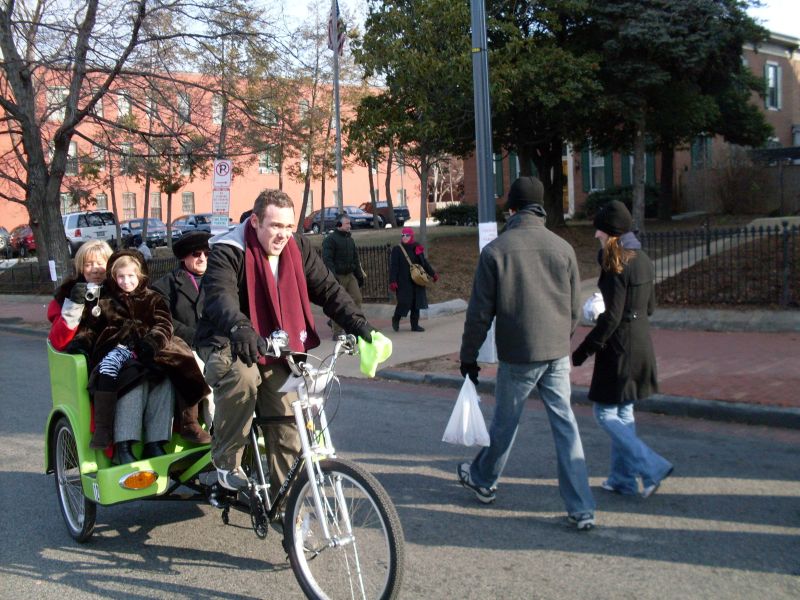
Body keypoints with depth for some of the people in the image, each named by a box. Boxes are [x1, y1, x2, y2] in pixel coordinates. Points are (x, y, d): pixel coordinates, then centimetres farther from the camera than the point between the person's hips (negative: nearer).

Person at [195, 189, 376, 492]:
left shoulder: (298, 248, -2)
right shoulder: (228, 251, -17)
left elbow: (328, 289, -3)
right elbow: (220, 295, -34)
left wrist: (358, 324, -18)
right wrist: (240, 328, -55)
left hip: (273, 349, 5)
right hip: (227, 343, -5)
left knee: (288, 428, -4)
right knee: (241, 377, -38)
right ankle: (226, 460, -15)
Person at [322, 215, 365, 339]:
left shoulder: (350, 239, 17)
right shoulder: (330, 240, -7)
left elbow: (355, 259, 23)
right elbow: (327, 259, -15)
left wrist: (359, 275, 19)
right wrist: (332, 276, -25)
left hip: (350, 275, 7)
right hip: (338, 276, -7)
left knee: (357, 298, -3)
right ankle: (337, 332, 3)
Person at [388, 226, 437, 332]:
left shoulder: (417, 248, 9)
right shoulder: (397, 250, -5)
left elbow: (424, 262, 19)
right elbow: (393, 267, -8)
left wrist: (433, 274, 18)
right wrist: (392, 281, -15)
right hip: (403, 282, -5)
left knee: (416, 303, 6)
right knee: (404, 302, -7)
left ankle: (415, 325, 16)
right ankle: (395, 319, 19)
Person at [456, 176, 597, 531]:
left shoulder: (495, 250, -7)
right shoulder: (563, 248, 2)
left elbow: (480, 311, -5)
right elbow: (575, 308, 9)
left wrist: (469, 355, 5)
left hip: (517, 355, -3)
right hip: (558, 354, 3)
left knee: (505, 421, 15)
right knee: (565, 425, 7)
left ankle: (483, 480, 39)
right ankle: (581, 509, 7)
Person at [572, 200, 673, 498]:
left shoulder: (616, 266, -18)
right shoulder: (643, 260, 9)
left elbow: (612, 317, -20)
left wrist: (584, 350, -14)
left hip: (619, 347, -9)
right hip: (642, 342, 9)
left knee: (606, 413, 1)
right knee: (623, 412, 16)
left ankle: (652, 468, -2)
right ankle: (624, 478, 23)